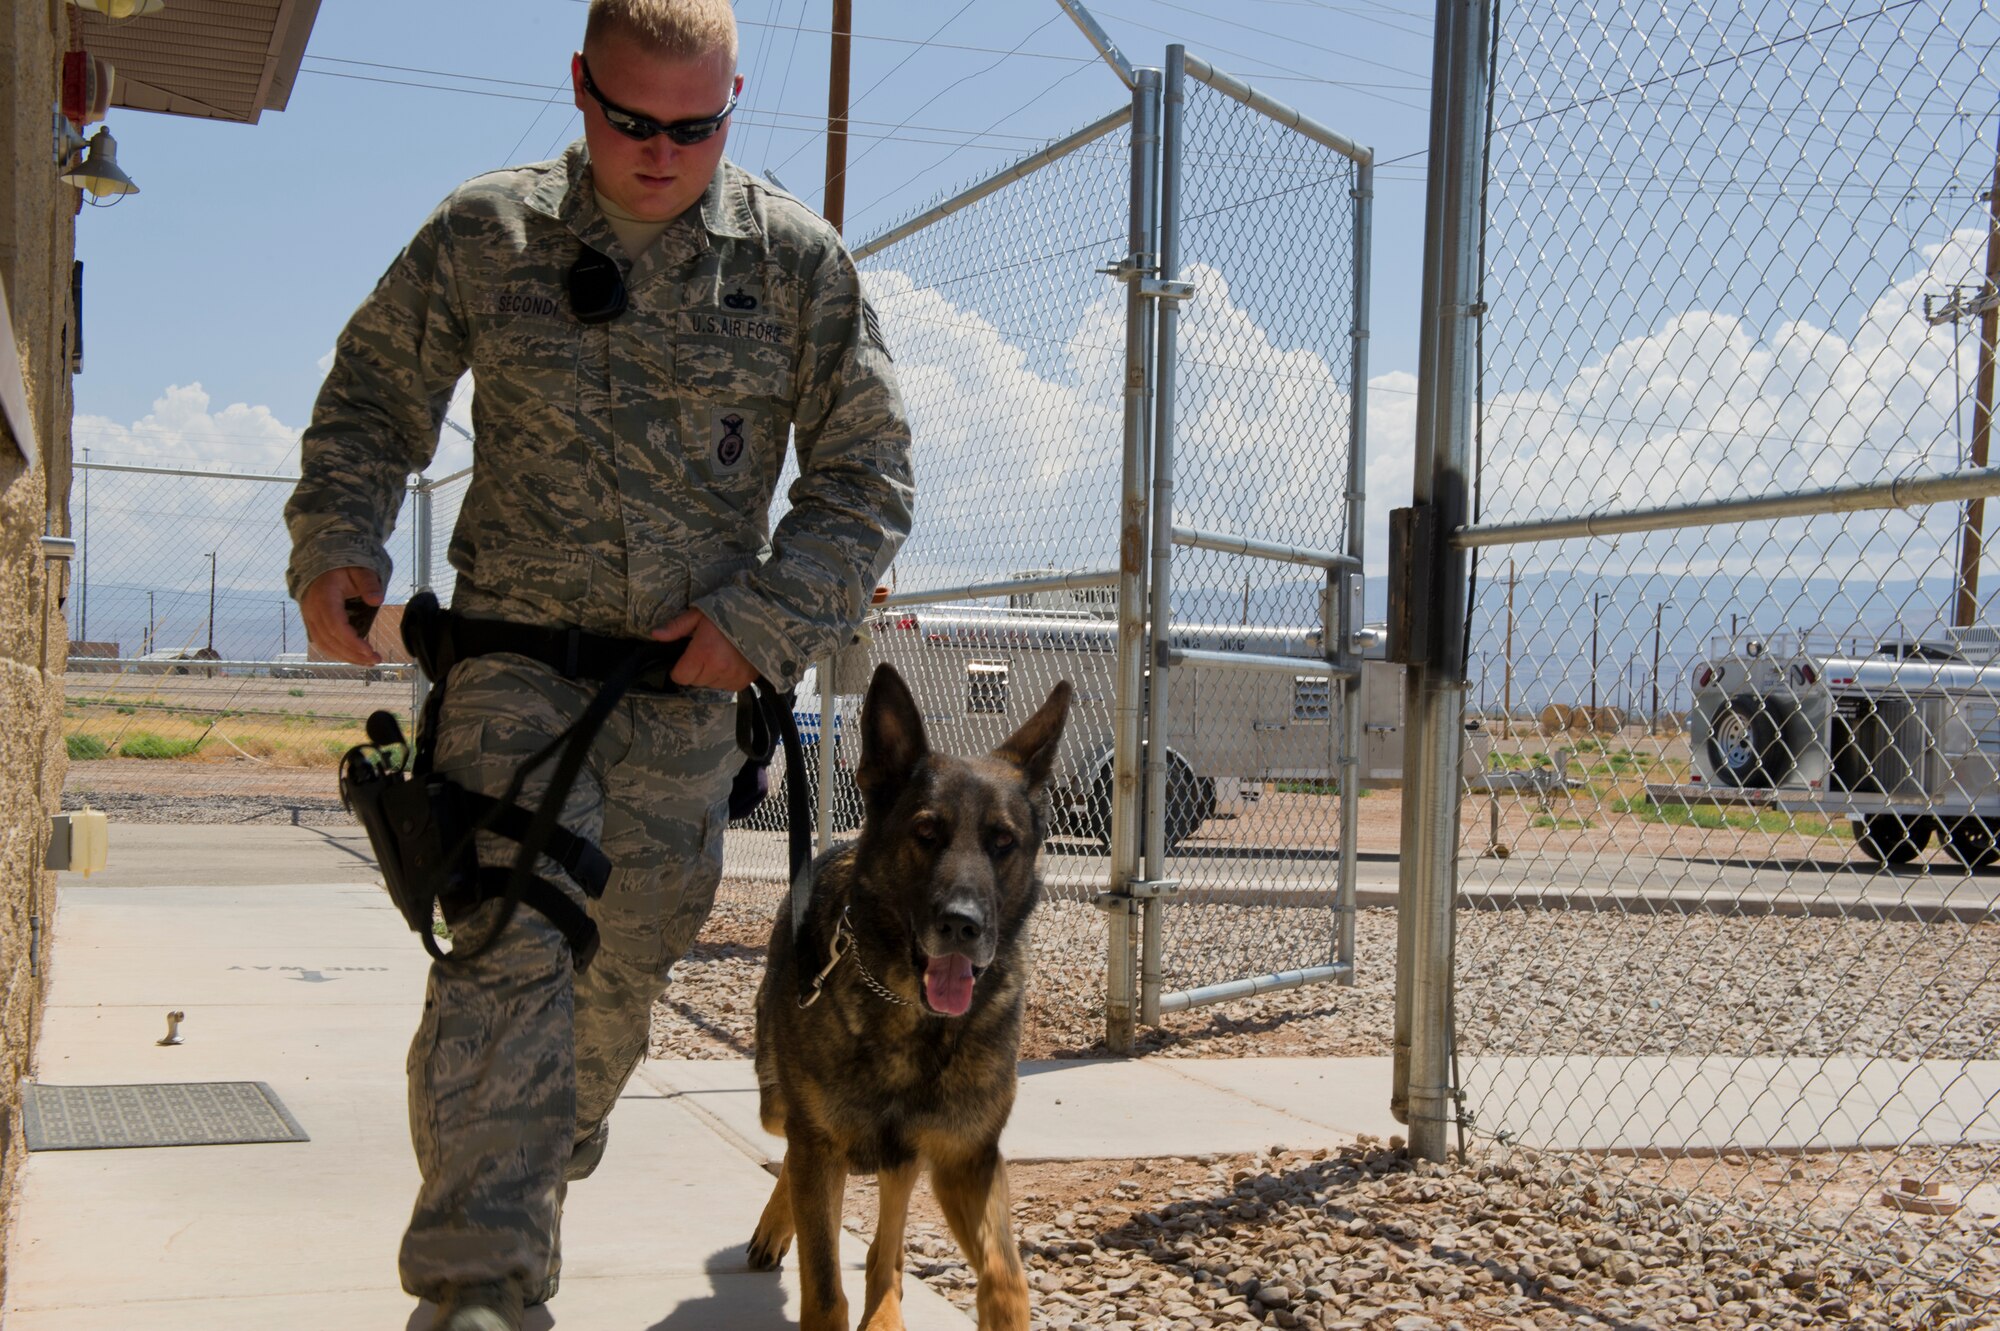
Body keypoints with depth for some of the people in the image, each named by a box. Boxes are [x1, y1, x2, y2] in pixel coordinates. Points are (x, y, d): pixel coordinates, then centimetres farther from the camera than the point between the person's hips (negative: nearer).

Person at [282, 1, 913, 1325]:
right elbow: (375, 389, 12)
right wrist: (338, 541, -5)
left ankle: (541, 1177, 39)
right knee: (508, 944, -15)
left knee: (626, 965, 12)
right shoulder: (484, 235, 0)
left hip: (689, 682, 2)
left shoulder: (799, 260, 0)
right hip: (516, 662, -1)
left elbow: (868, 472, 4)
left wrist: (763, 619, -8)